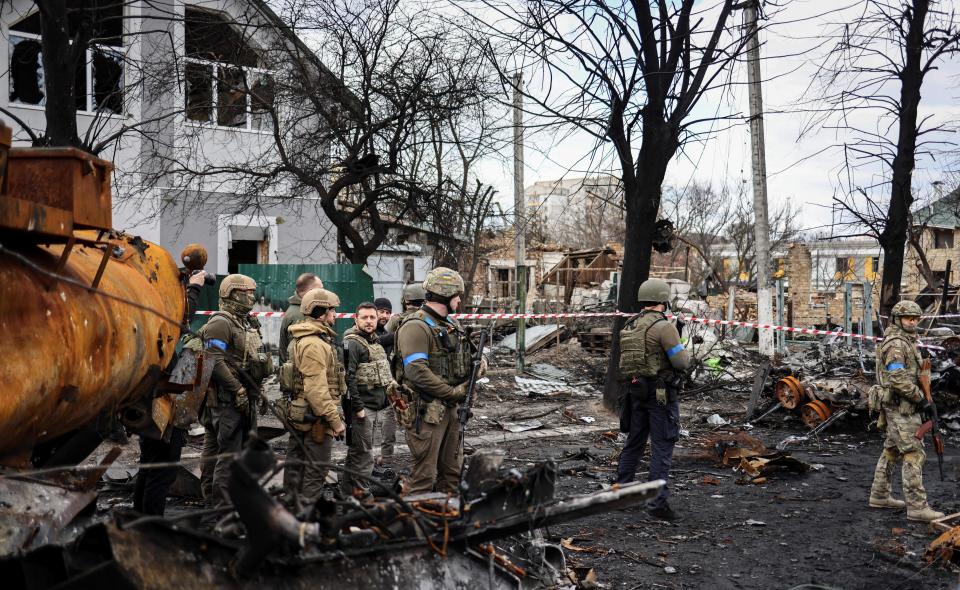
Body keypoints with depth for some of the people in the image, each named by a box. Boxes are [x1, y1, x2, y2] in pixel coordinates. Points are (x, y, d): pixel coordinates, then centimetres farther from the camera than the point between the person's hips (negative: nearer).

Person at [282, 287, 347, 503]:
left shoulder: (301, 339, 16)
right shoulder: (314, 344, -20)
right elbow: (316, 388, -25)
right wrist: (335, 419, -21)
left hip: (298, 414, 11)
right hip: (315, 418, -11)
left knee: (296, 466, 17)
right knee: (315, 472, -3)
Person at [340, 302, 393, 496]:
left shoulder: (376, 342, 18)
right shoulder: (351, 343, -12)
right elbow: (348, 377, -20)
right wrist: (358, 407, -22)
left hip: (377, 406, 9)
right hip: (362, 407, -9)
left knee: (357, 453, 15)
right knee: (363, 455, -7)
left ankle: (347, 492, 24)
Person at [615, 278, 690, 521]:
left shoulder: (630, 326, 8)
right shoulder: (664, 326, -16)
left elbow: (625, 360, 15)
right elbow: (681, 362, -17)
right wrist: (685, 353, 4)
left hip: (636, 390, 7)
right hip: (661, 393, -7)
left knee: (634, 443, 17)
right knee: (662, 447, -3)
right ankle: (658, 502, -5)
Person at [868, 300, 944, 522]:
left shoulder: (906, 341, 16)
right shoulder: (896, 344, -17)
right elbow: (898, 378, -25)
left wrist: (918, 396, 16)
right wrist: (920, 398, -19)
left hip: (898, 406, 11)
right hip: (901, 406, -11)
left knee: (892, 450, 16)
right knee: (914, 454, -10)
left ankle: (879, 495, 24)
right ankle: (917, 507, -9)